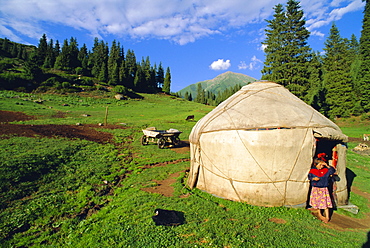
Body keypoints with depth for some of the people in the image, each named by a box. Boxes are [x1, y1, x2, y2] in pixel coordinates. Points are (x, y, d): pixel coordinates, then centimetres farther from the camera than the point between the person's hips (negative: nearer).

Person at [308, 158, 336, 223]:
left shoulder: (326, 170, -1)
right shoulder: (312, 170, -5)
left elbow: (333, 171, -11)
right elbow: (309, 177, 0)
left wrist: (327, 166, -19)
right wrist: (313, 179, -19)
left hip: (324, 189, 0)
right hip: (315, 189, 0)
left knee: (325, 202, 1)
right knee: (317, 202, 10)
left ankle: (327, 217, 12)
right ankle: (320, 215, 29)